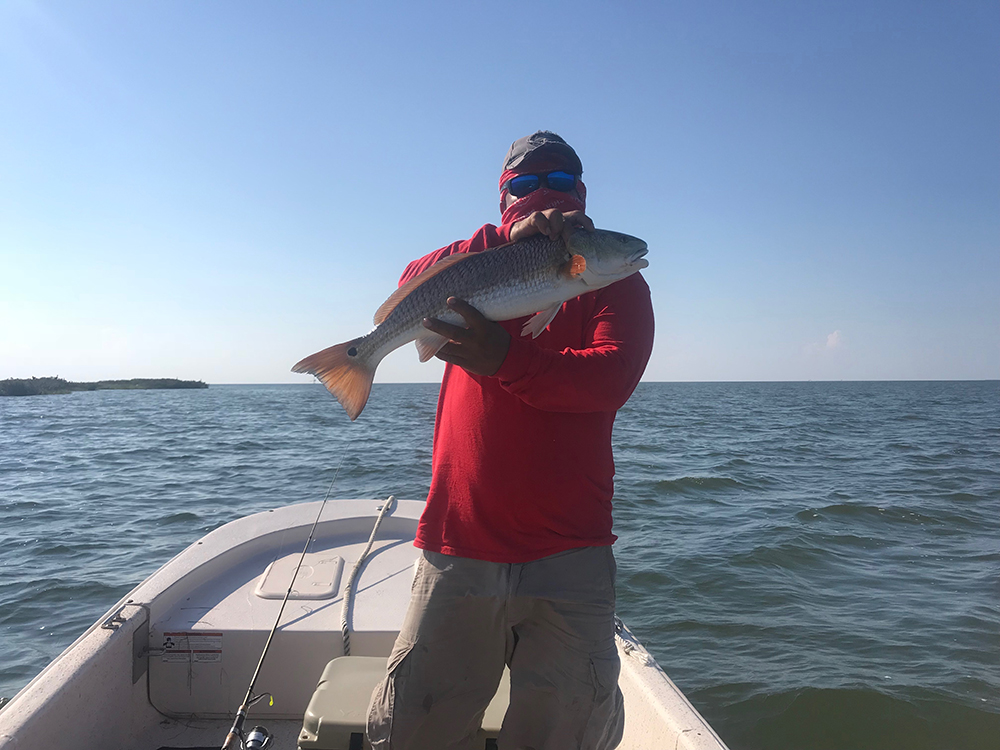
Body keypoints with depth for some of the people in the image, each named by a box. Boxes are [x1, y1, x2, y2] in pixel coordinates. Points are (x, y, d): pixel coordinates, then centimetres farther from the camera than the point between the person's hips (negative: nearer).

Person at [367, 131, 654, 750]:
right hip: (459, 547, 2)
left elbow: (612, 379, -11)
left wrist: (508, 361, -27)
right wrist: (510, 240, -20)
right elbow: (414, 282, -7)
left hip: (570, 557, -1)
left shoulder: (616, 281, 7)